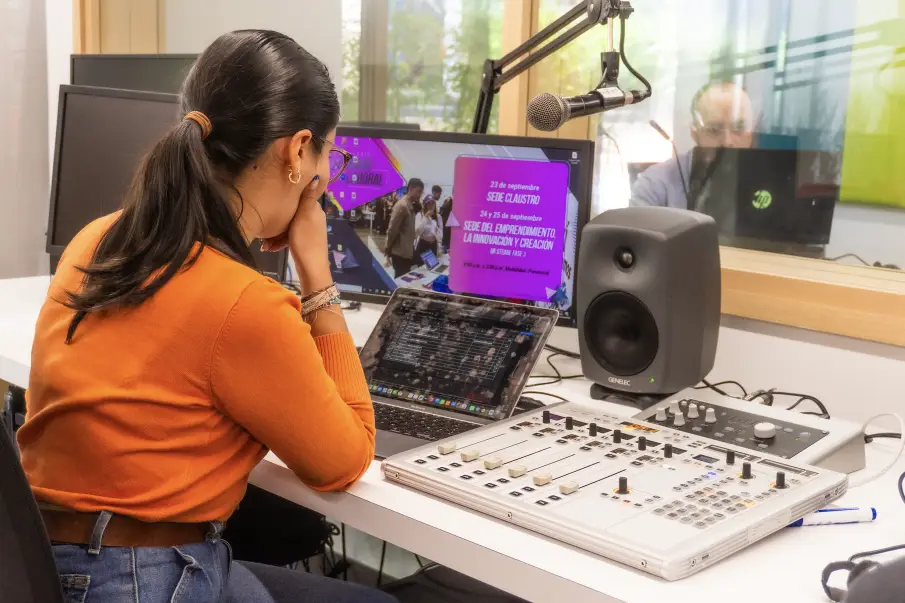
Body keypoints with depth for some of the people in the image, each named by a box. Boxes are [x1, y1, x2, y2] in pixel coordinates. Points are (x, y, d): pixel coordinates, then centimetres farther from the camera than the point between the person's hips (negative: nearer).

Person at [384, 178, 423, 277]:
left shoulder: (411, 205, 11)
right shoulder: (402, 206, -17)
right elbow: (392, 229, -17)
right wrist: (388, 250, -10)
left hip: (407, 251, 9)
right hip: (400, 252, -9)